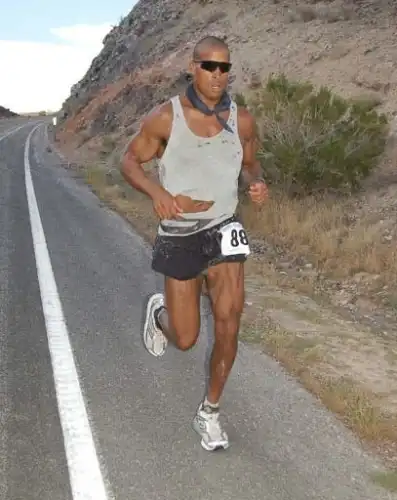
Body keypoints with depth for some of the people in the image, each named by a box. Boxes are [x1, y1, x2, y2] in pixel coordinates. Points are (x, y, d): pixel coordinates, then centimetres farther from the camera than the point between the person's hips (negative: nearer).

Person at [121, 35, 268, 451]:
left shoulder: (242, 120, -3)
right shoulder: (165, 117, -11)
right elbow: (130, 160, -2)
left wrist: (257, 182, -10)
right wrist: (156, 191, -23)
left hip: (223, 230, 2)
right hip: (178, 236, -2)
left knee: (228, 324, -11)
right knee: (185, 339, 4)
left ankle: (209, 412, 13)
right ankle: (159, 312, 44)